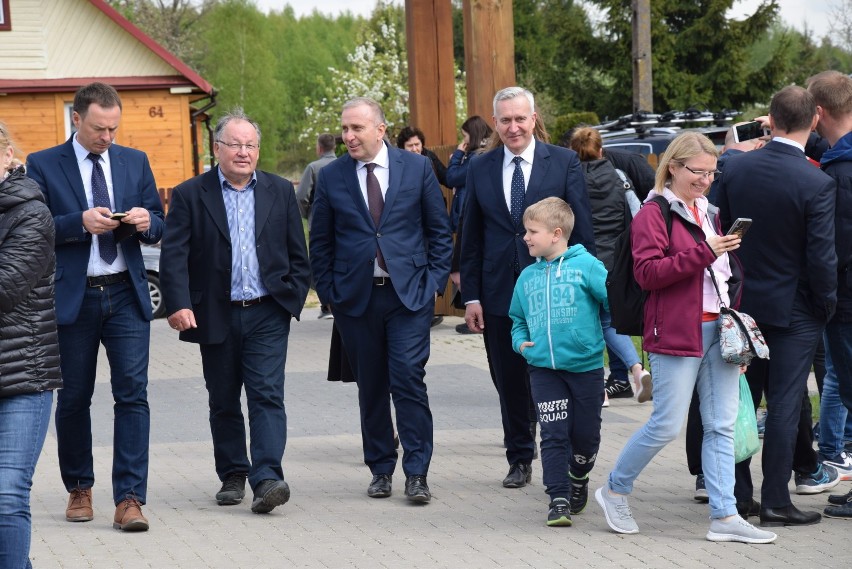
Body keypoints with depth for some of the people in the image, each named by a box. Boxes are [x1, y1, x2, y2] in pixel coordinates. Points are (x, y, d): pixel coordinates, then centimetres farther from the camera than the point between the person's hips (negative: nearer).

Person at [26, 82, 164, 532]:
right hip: (72, 298, -1)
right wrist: (80, 222, -20)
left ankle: (129, 499, -8)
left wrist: (146, 221, -11)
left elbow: (158, 228, 12)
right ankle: (78, 488, 27)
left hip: (126, 295, 1)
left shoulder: (135, 162, 10)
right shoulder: (43, 166, 1)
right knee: (73, 398, 9)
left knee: (132, 393, -8)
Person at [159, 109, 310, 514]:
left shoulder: (280, 192, 8)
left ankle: (267, 478, -17)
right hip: (215, 317, 0)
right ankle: (232, 476, 22)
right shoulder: (190, 195, 2)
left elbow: (298, 255, 11)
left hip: (267, 315, 0)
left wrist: (293, 299, 1)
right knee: (223, 403, 9)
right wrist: (178, 304, -17)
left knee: (267, 396, -11)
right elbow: (173, 256, -5)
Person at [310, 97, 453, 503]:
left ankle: (416, 474, -3)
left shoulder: (417, 168, 3)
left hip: (409, 293, -1)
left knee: (409, 379, -9)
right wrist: (329, 293, 3)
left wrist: (435, 281, 0)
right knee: (371, 387, 7)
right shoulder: (331, 177, 5)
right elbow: (320, 242, 10)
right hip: (355, 298, 2)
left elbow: (440, 230, 7)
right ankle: (381, 470, 18)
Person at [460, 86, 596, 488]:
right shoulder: (480, 169, 7)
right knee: (510, 383, 10)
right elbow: (471, 239, 8)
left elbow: (582, 230, -2)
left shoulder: (564, 162, -1)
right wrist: (470, 296, 3)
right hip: (499, 293, 3)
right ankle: (519, 459, 23)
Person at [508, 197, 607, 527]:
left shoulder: (586, 265, -5)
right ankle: (558, 499, -2)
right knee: (554, 434, -5)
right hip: (543, 368, 2)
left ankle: (578, 479, 35)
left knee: (586, 434, 7)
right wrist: (520, 341, 4)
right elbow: (518, 318, 21)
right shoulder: (527, 277, 10)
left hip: (586, 366, -2)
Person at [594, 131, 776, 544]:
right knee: (667, 425, -5)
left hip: (718, 330, 7)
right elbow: (647, 273, -17)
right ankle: (615, 491, 15)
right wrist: (702, 253, -23)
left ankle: (724, 516, 7)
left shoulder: (711, 212, 17)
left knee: (722, 426, 4)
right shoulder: (653, 213, -6)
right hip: (677, 334, -7)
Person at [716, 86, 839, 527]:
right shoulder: (817, 184, -18)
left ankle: (736, 492, 21)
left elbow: (722, 233, 3)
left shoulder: (734, 168, -5)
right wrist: (826, 306, 0)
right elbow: (821, 258, -16)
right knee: (785, 404, 2)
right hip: (794, 309, -4)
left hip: (743, 302, 4)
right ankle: (775, 502, 5)